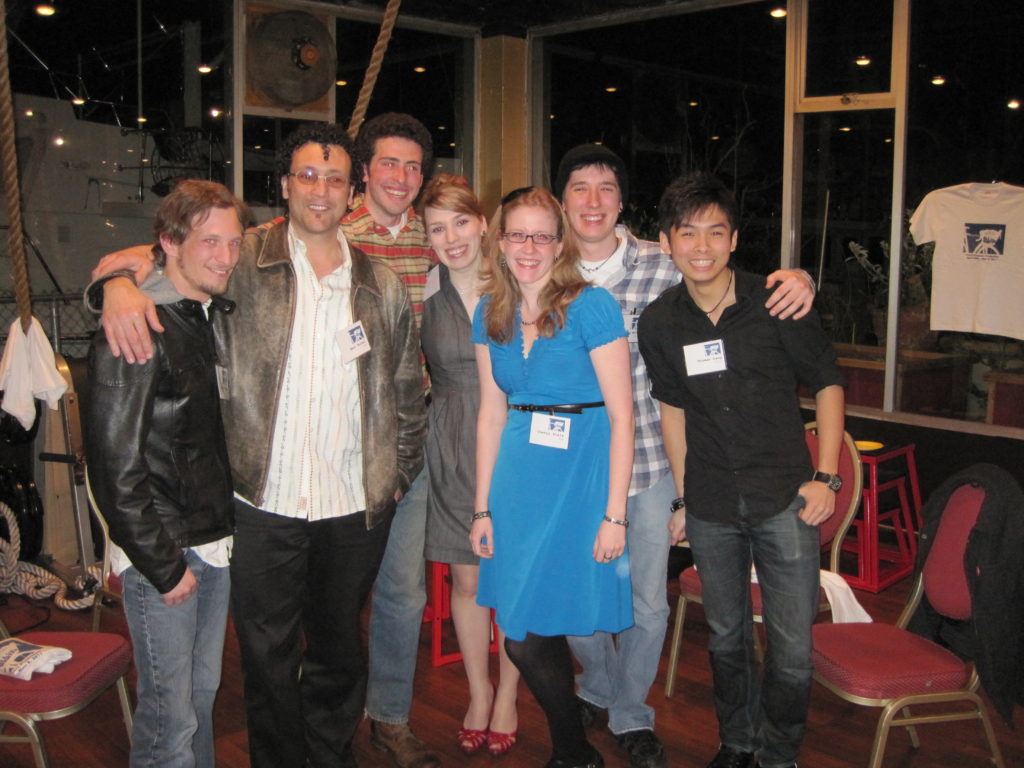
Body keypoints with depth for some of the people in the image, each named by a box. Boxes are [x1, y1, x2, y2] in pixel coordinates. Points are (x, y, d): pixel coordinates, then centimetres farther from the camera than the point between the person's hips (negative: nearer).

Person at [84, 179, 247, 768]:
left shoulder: (217, 317, 9)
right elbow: (115, 464, -18)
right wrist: (164, 565, -15)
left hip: (217, 545, 8)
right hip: (163, 554, -7)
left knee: (204, 693, 19)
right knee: (171, 714, 1)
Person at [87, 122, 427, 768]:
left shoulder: (383, 285, 6)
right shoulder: (244, 262, -2)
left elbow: (408, 388, 12)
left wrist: (401, 473, 8)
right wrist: (119, 282, -22)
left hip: (356, 508, 2)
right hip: (263, 503, -2)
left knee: (340, 651, 18)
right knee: (268, 658, 10)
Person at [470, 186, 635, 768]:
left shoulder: (592, 306, -10)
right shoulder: (491, 314, 7)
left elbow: (622, 415, -11)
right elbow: (492, 414, 10)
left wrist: (615, 514, -14)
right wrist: (483, 507, 9)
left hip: (581, 474, -5)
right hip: (517, 477, 5)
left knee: (528, 639, -2)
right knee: (523, 636, 9)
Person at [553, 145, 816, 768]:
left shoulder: (661, 266, -7)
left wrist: (797, 279, -18)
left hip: (647, 461, -1)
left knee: (647, 603, 9)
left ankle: (631, 714, 34)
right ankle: (598, 686, 44)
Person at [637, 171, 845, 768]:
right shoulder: (659, 323, -2)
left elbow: (828, 384, 0)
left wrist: (826, 477, -7)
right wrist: (683, 496, 11)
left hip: (784, 498, -2)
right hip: (711, 506, 3)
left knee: (792, 644, 2)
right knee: (726, 635, 16)